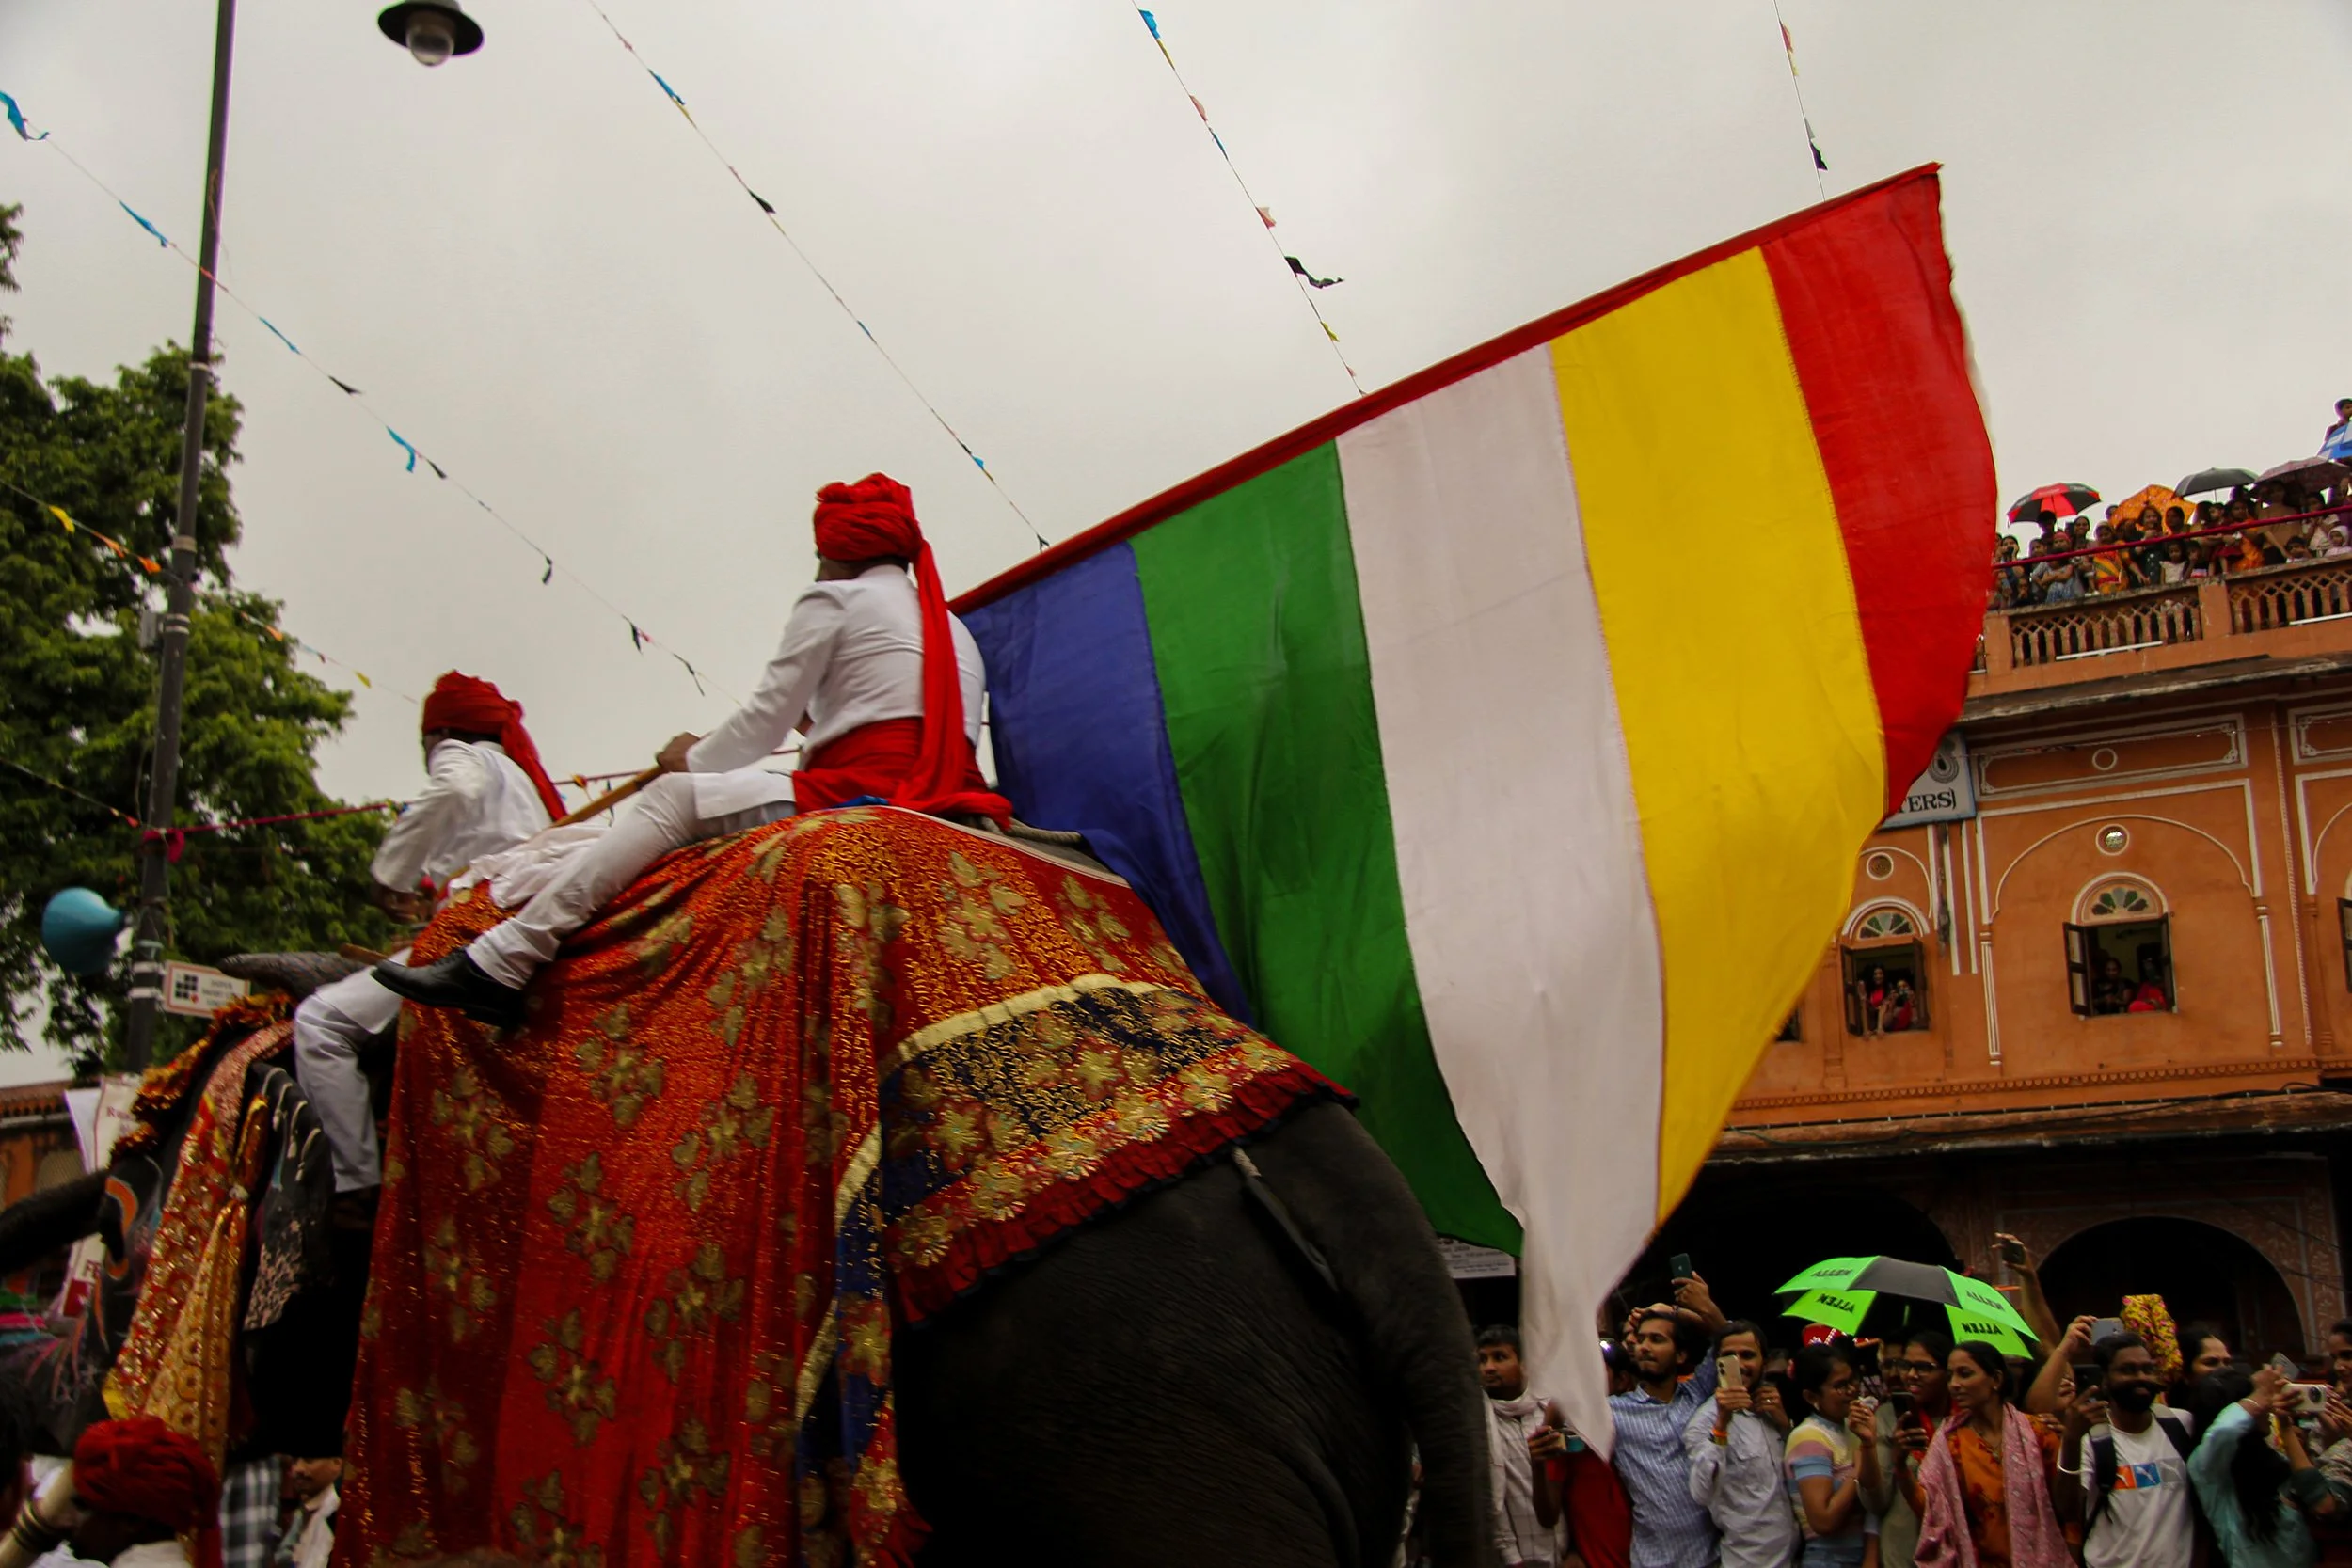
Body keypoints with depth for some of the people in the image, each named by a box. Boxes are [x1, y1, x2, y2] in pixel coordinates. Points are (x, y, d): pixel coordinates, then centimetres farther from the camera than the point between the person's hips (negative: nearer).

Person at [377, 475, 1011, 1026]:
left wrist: (693, 758, 21)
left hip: (861, 799, -7)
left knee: (673, 797, -2)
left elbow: (764, 723, 5)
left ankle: (500, 963, -12)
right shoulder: (954, 629, 27)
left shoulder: (833, 600, 6)